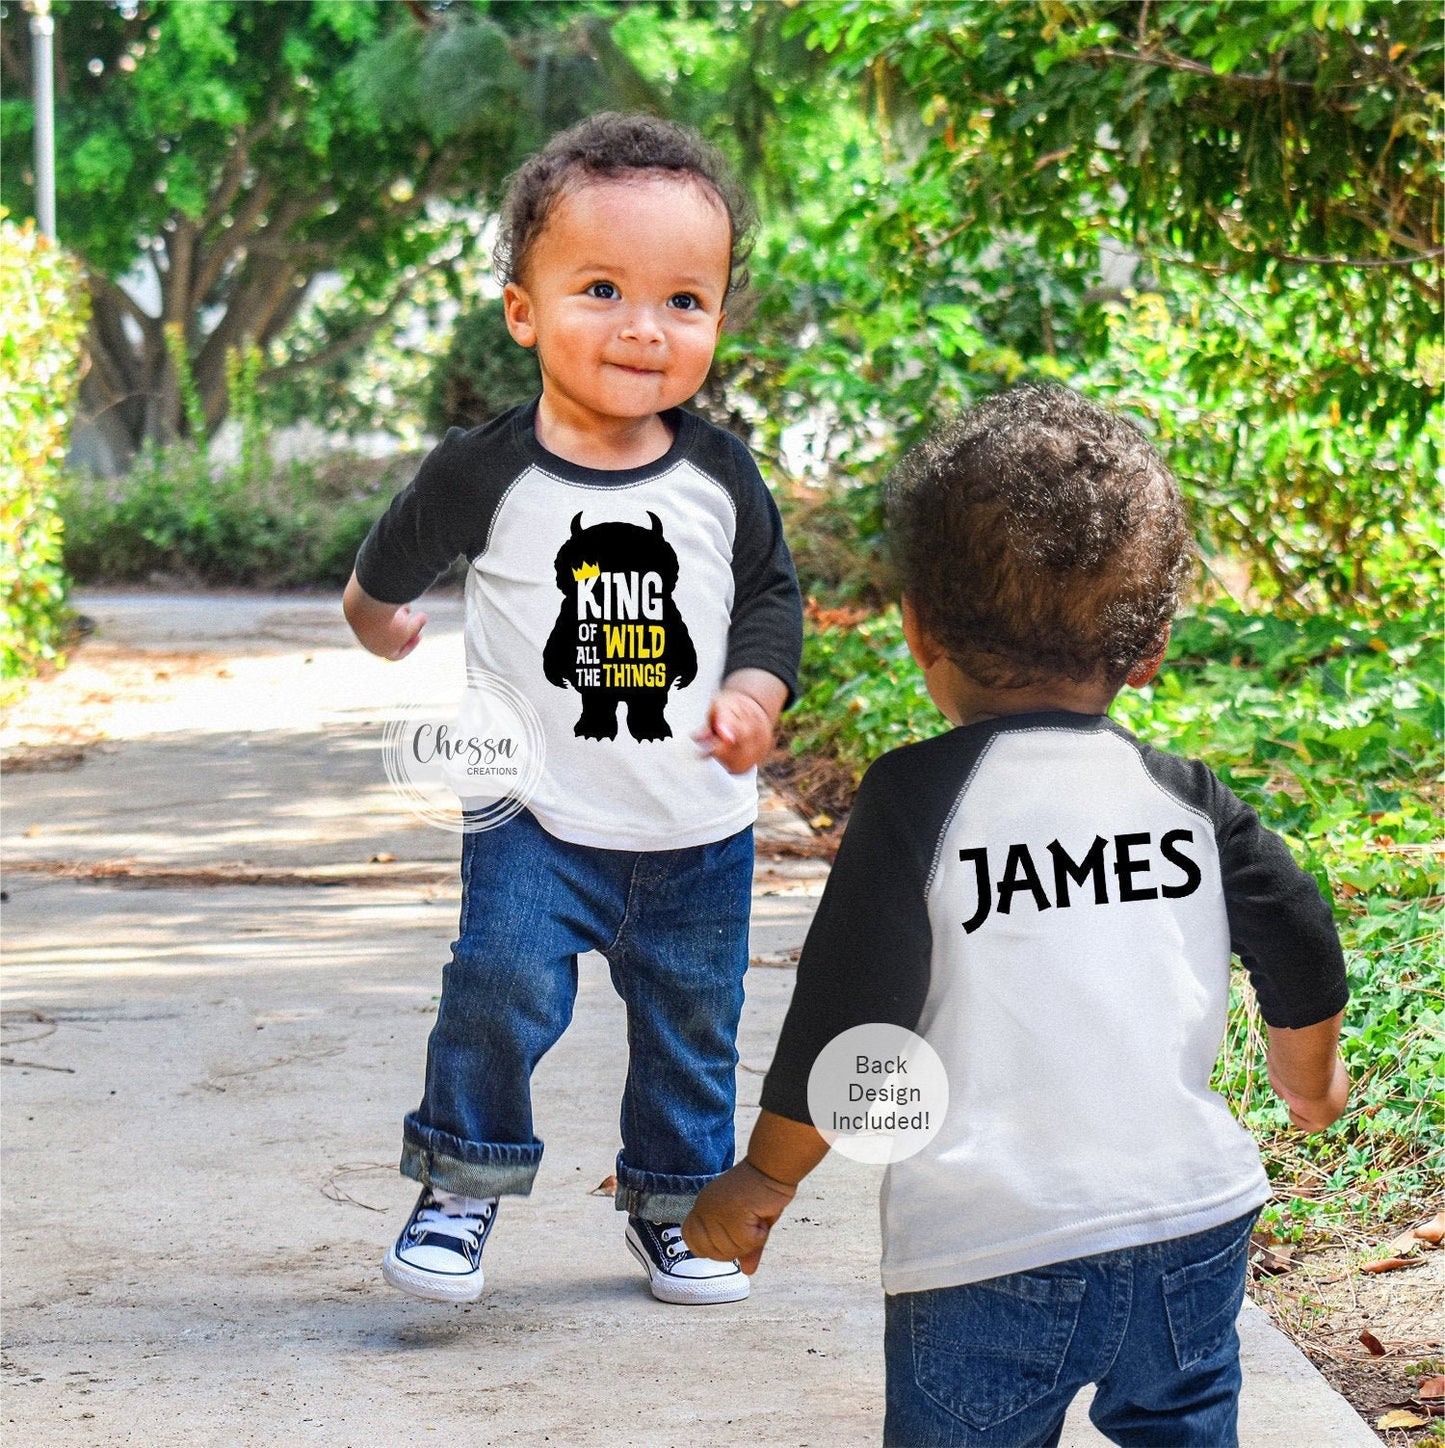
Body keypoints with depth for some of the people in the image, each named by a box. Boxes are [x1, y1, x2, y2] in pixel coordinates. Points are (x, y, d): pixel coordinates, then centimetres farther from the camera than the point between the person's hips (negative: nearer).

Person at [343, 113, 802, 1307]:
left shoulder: (721, 476, -6)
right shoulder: (488, 472, -13)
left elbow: (772, 592, 8)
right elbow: (400, 557, 8)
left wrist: (755, 692, -9)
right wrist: (376, 612, 27)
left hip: (700, 831, 3)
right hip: (537, 817, -2)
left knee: (692, 1023, 12)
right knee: (503, 985, -18)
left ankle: (674, 1202, 32)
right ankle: (464, 1182, 2)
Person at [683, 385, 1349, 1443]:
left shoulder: (918, 798, -10)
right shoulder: (1188, 798, 3)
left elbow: (848, 1022, -10)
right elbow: (1303, 956, 10)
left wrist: (764, 1179, 4)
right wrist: (1309, 1076, 32)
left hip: (990, 1254, -4)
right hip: (1193, 1232, 4)